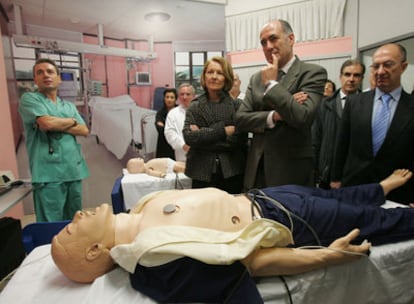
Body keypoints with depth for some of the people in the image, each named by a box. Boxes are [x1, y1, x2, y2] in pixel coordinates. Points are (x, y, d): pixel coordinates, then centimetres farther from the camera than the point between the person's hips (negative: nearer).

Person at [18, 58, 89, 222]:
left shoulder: (69, 106, 19)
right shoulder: (29, 98, 3)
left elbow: (84, 130, 7)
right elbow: (47, 122, -14)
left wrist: (57, 126, -8)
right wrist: (72, 121, 3)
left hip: (74, 170, 6)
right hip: (48, 172, -5)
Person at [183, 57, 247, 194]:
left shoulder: (236, 105, 2)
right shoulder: (195, 107, 6)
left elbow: (240, 139, -9)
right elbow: (189, 137, -8)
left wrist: (203, 135, -10)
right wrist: (223, 131, -12)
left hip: (231, 173, 0)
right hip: (202, 174, 1)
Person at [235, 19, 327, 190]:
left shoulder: (313, 73, -5)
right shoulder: (256, 79, 11)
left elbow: (302, 117, -20)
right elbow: (240, 119, 2)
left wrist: (272, 83, -12)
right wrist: (273, 117, -14)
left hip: (291, 171, -4)